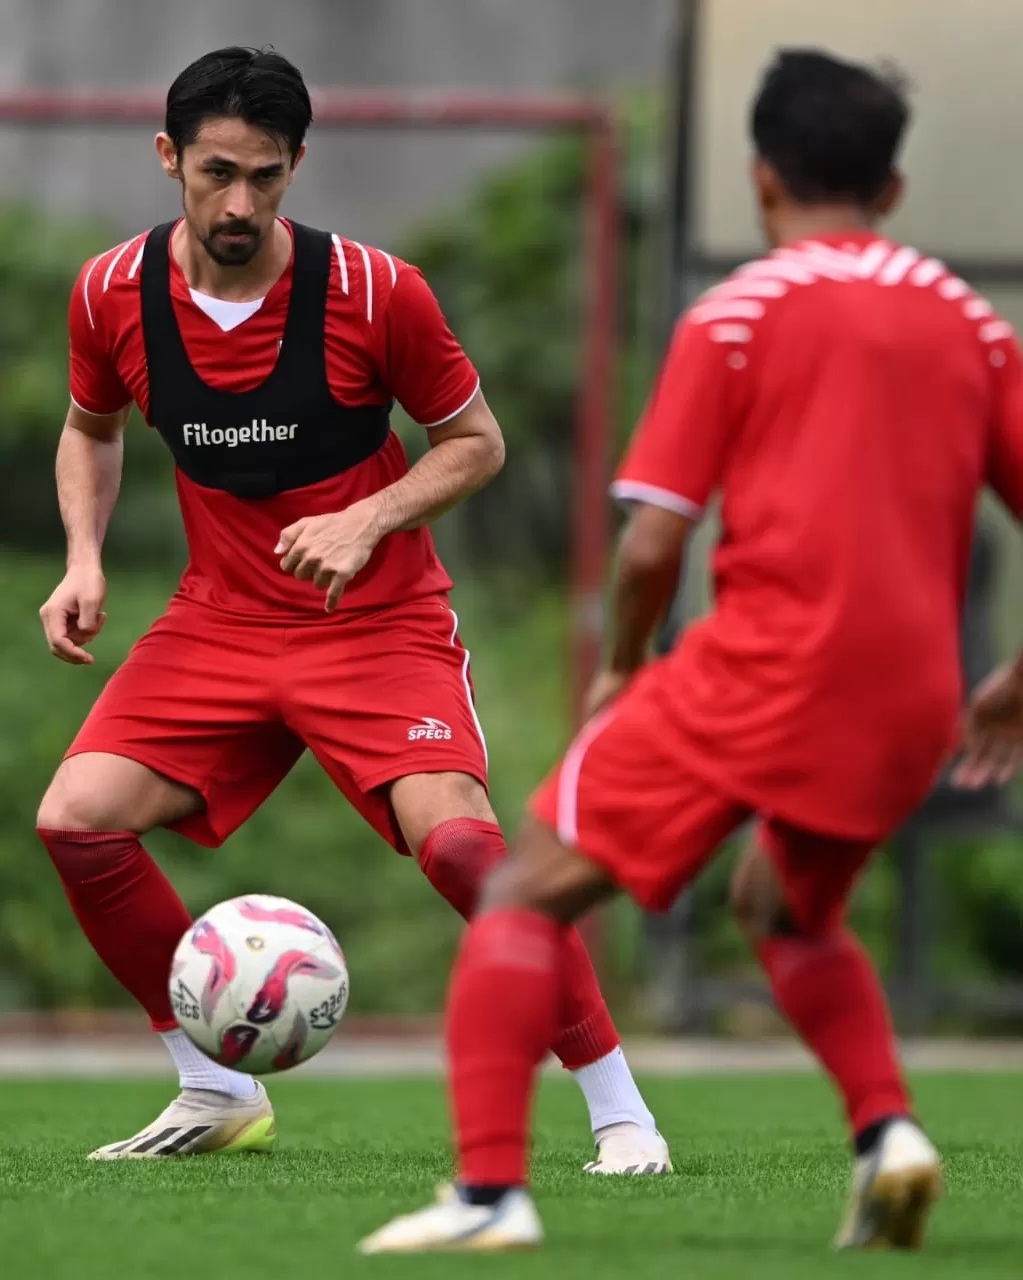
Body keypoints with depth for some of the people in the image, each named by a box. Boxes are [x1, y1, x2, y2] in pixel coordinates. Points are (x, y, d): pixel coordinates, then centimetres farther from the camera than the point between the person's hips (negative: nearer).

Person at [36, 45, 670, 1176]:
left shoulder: (371, 290, -16)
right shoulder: (113, 295, -6)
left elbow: (476, 442, -4)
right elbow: (92, 430, 15)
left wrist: (367, 522, -19)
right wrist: (83, 560, -2)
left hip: (380, 623, -4)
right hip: (220, 619, 4)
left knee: (454, 836, -26)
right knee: (76, 818, -13)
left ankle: (619, 1112, -13)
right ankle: (217, 1094, 6)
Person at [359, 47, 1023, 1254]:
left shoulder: (738, 313, 0)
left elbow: (651, 542, -5)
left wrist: (621, 667, 13)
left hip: (765, 667, -5)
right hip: (911, 700, 6)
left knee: (529, 892, 3)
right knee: (786, 906, 32)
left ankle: (490, 1191, -12)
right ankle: (885, 1129, 9)